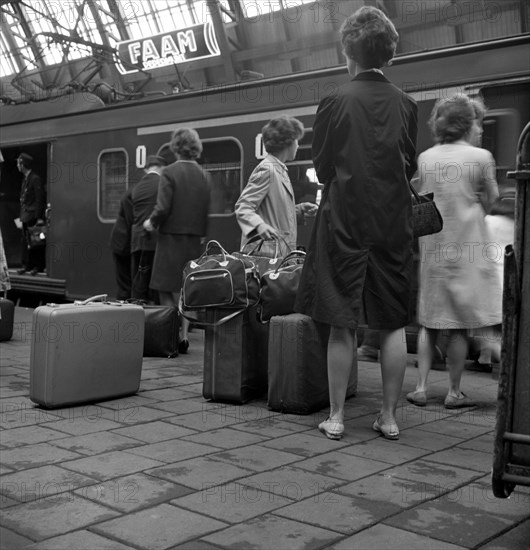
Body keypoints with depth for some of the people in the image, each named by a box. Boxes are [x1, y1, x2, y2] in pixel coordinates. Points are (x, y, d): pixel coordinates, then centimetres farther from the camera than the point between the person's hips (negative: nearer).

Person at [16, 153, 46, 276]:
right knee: (25, 241, 9)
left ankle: (38, 266, 2)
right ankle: (26, 265, 13)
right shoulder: (25, 179, 16)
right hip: (26, 217, 9)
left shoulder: (35, 179, -11)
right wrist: (22, 215, 15)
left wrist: (39, 218, -18)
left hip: (33, 217, -9)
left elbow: (40, 199, -15)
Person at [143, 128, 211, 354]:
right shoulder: (204, 175, 5)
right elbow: (208, 210, 3)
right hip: (194, 240, 5)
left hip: (172, 238, -5)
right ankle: (183, 336, 15)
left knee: (168, 292, 2)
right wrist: (201, 233, 13)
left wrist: (151, 222, 2)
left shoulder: (170, 172, -10)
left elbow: (163, 208, -16)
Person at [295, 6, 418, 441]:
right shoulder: (406, 104, 1)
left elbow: (322, 167, 0)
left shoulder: (336, 102, -7)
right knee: (393, 323, 9)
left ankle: (336, 417, 9)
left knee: (342, 324, 3)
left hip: (345, 221, -2)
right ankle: (389, 417, 15)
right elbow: (411, 168, 8)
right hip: (394, 222, 3)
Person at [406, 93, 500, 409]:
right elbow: (490, 202, 1)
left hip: (432, 246, 4)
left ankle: (421, 388, 10)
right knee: (460, 325, 4)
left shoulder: (425, 158, 4)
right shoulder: (481, 157, -7)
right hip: (466, 246, -3)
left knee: (429, 321, 12)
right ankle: (455, 392, 11)